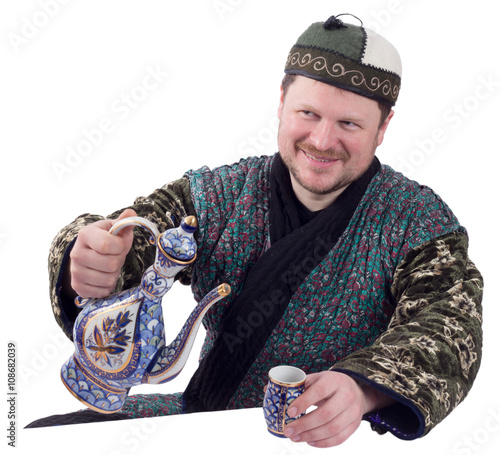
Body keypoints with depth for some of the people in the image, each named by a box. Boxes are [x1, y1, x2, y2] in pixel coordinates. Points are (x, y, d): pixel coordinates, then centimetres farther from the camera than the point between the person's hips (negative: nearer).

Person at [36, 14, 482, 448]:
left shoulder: (420, 225, -9)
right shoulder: (218, 193, -1)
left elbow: (446, 333, -21)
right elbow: (137, 238, -12)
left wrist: (361, 389, -42)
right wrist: (92, 267, -36)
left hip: (334, 440, -1)